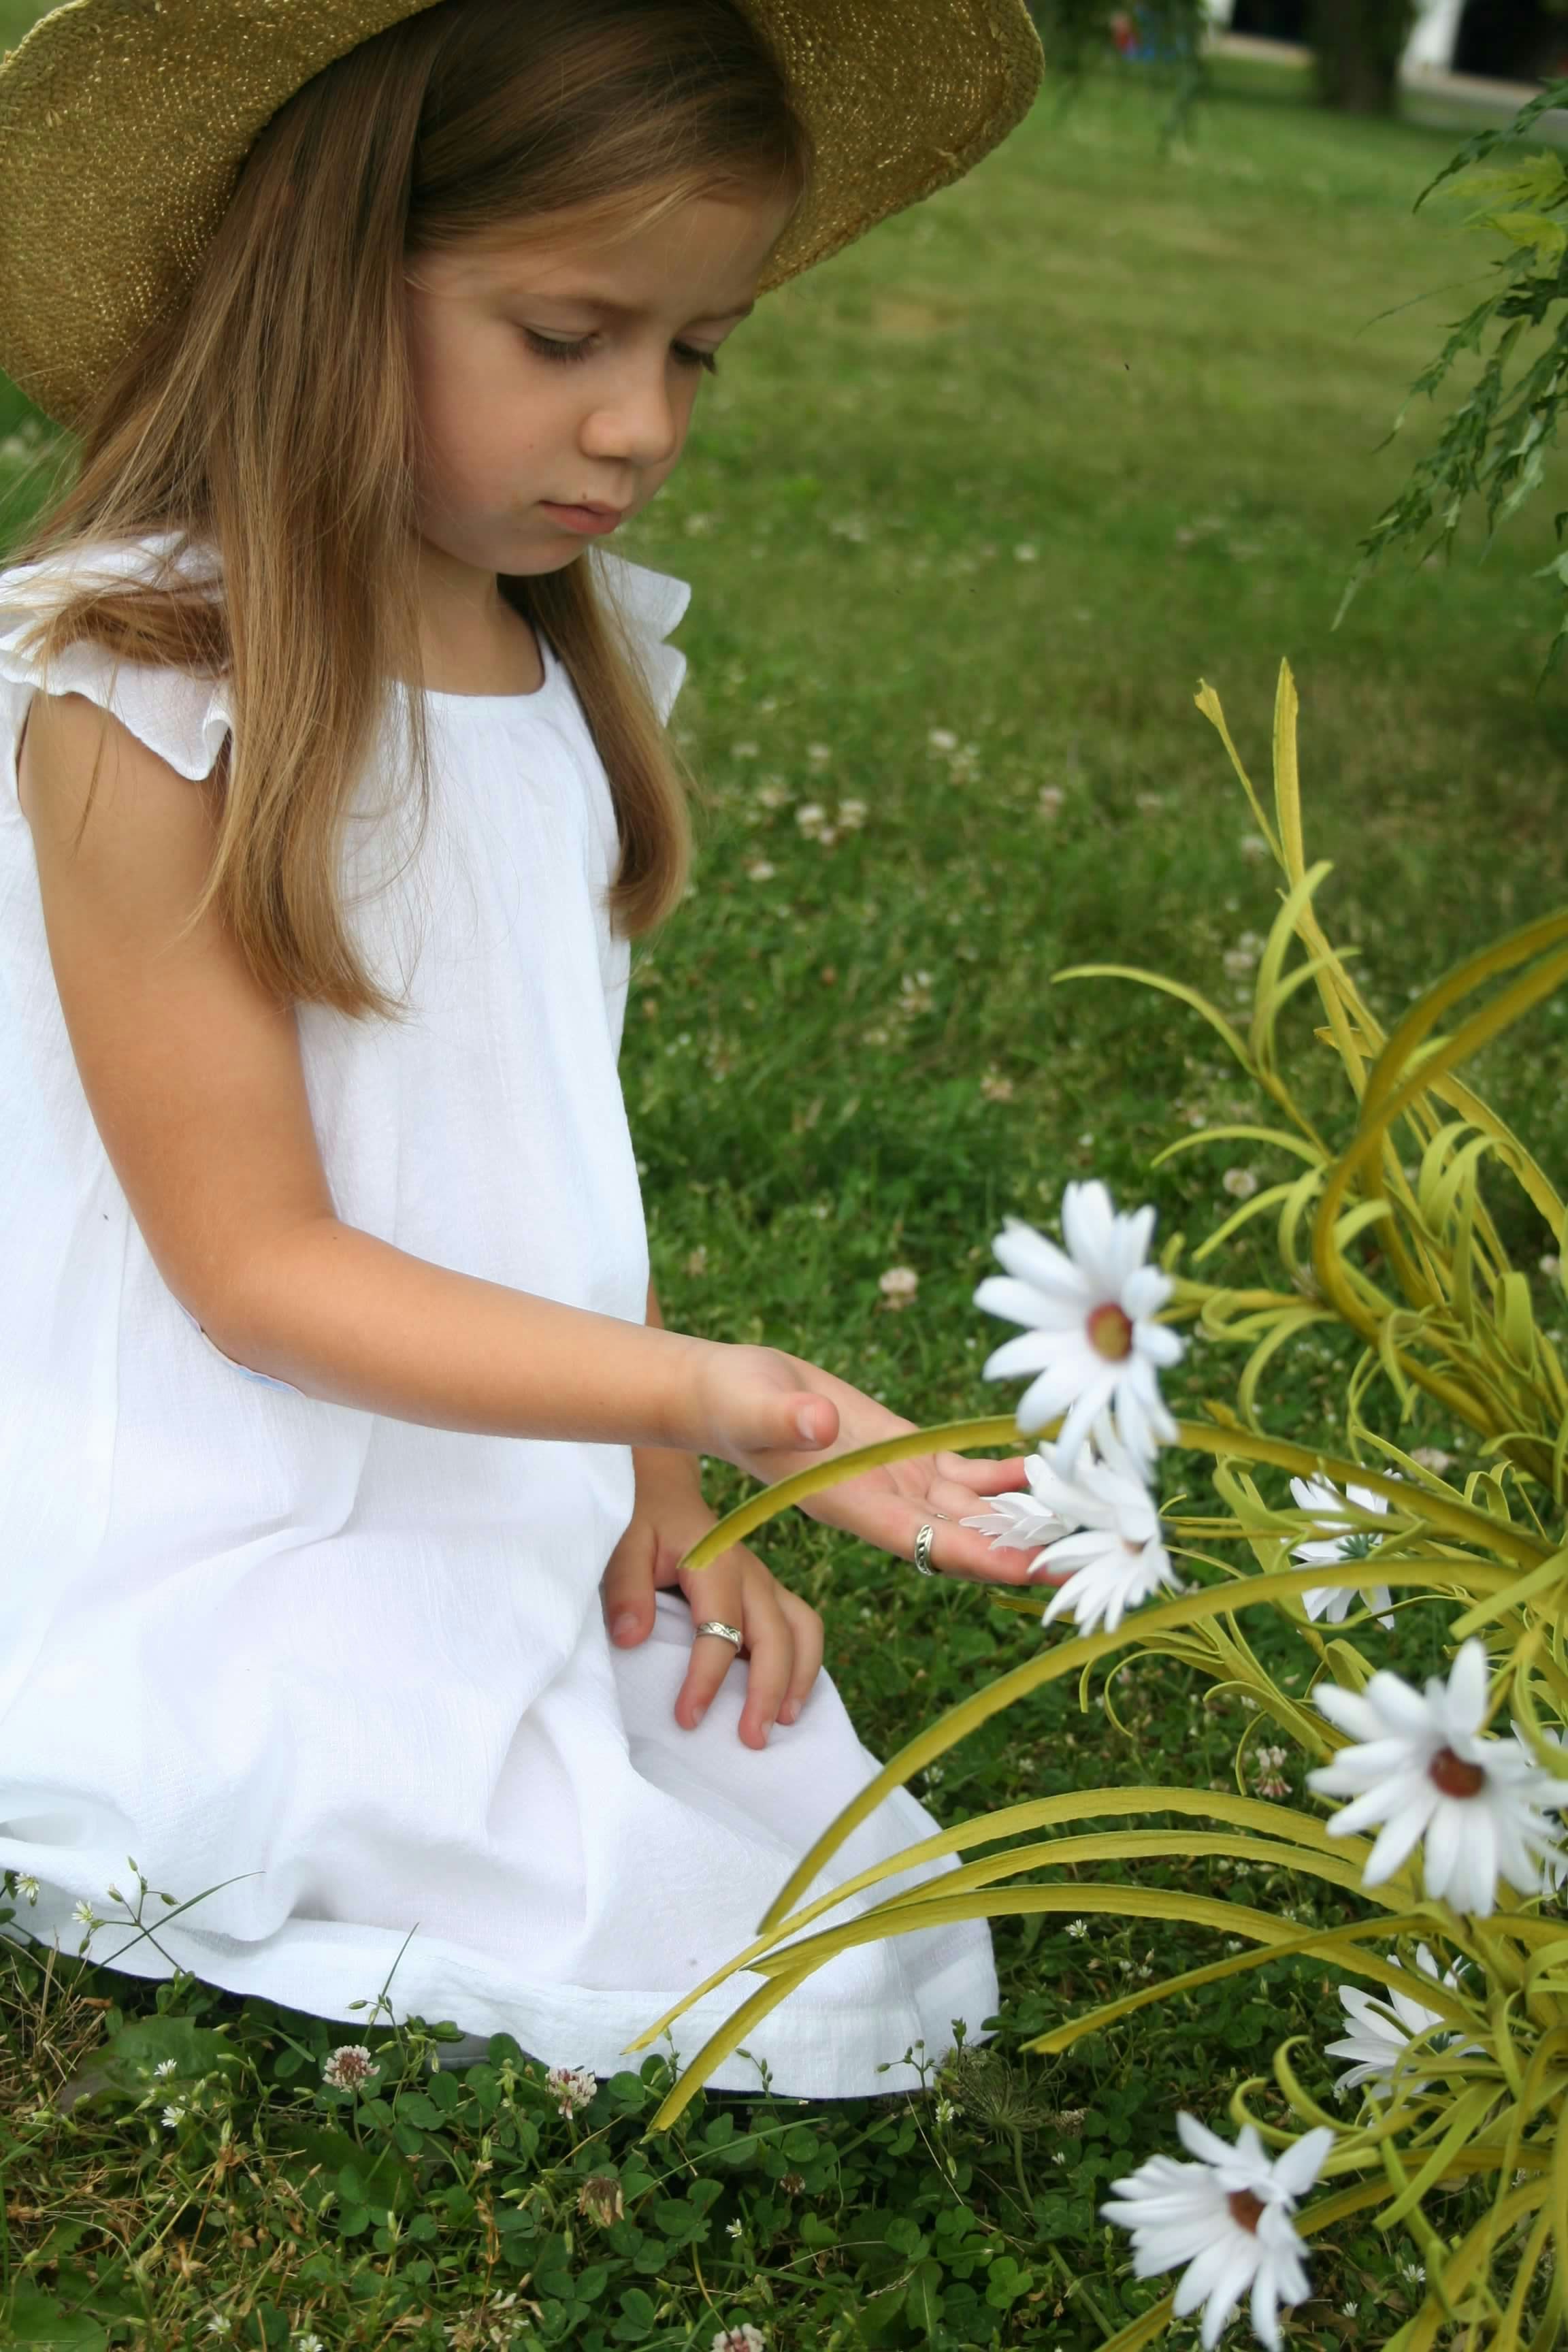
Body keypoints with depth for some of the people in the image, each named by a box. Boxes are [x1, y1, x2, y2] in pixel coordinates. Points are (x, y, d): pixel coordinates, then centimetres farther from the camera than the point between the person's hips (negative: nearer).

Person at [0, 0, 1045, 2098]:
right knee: (677, 1920, -13)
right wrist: (694, 1388, -27)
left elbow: (560, 1122, 8)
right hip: (235, 1575, -6)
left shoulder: (587, 664, 3)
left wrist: (662, 1495, 0)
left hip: (523, 1520, 7)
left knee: (858, 1919, -2)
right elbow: (255, 1264, -17)